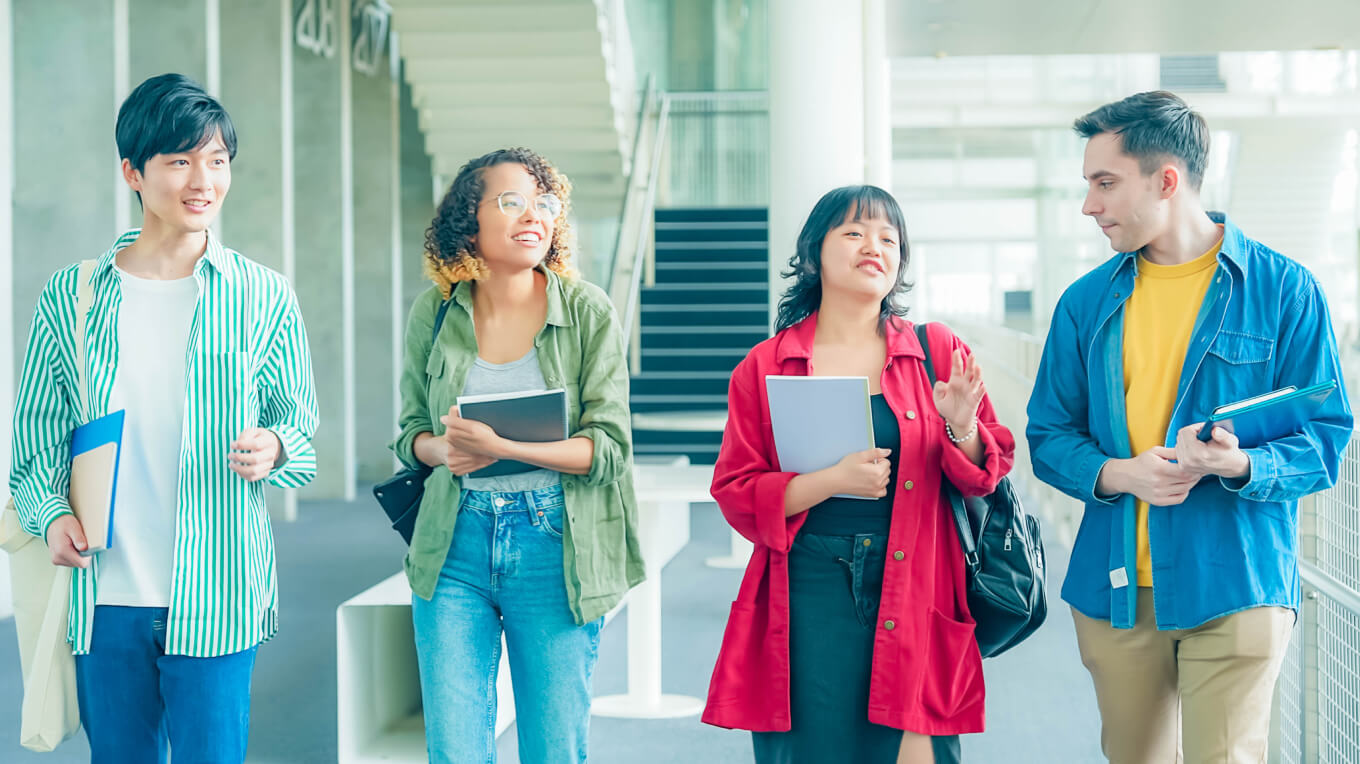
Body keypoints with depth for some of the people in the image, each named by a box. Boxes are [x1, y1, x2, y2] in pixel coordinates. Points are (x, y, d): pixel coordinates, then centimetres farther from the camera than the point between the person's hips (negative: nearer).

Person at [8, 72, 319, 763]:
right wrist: (50, 515, -8)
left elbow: (303, 427, 7)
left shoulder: (263, 297, 2)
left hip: (213, 598, -1)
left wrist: (275, 448, -15)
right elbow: (35, 434, 10)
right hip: (103, 596, 2)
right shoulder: (70, 295, 5)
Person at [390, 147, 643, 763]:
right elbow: (410, 432, 12)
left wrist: (501, 447, -20)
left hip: (556, 548, -1)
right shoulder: (434, 313, 3)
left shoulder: (588, 312, -3)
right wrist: (443, 450, -11)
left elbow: (609, 448, -8)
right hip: (455, 545, 2)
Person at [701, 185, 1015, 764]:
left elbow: (988, 475, 8)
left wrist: (962, 429, -13)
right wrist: (833, 481, -13)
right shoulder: (764, 368, 6)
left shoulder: (939, 352, 9)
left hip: (916, 598, 1)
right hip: (809, 600, -1)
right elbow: (735, 494, 1)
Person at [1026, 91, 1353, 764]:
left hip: (1233, 588, -4)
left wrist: (1240, 465, -24)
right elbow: (1049, 436, 9)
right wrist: (1119, 473, -12)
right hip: (1114, 587, 4)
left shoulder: (1282, 290, -3)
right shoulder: (1086, 302, 8)